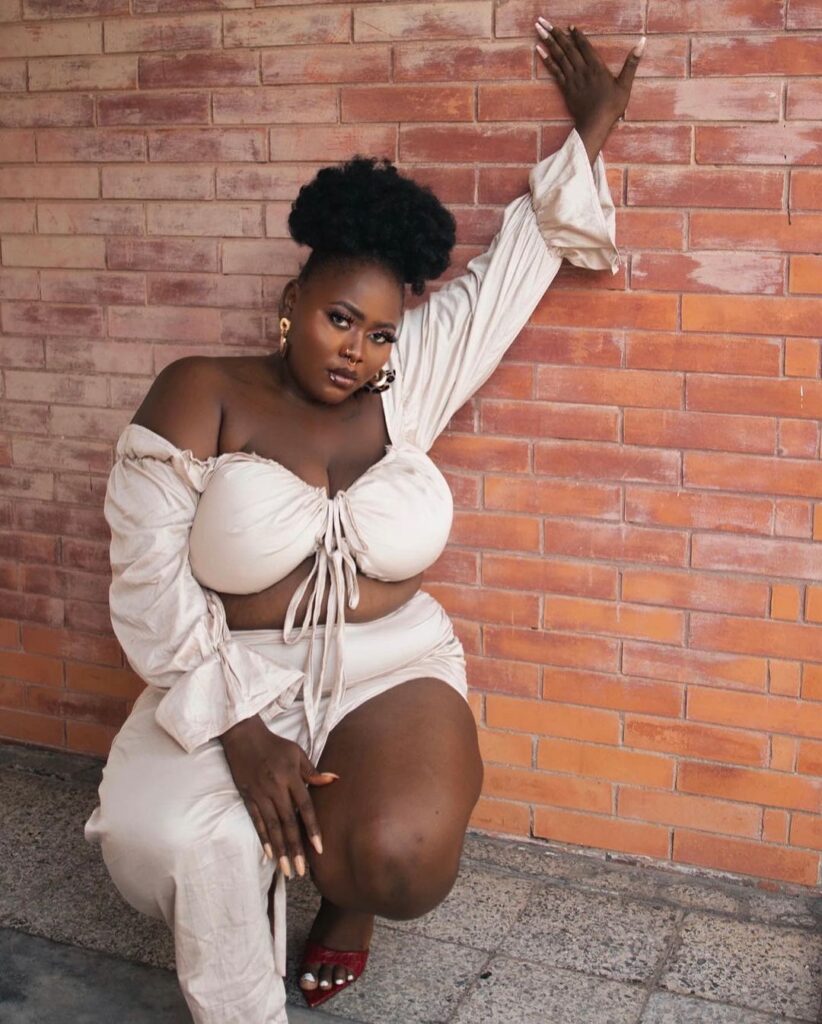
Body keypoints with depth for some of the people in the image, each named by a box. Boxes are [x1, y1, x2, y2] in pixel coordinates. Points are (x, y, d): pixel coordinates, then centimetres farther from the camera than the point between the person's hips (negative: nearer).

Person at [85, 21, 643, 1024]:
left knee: (399, 858, -28)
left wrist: (591, 132, 14)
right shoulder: (202, 396, -7)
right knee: (161, 841, -30)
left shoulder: (405, 385, 2)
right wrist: (238, 727, -20)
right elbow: (151, 574, -12)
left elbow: (511, 265, 9)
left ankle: (344, 884, 14)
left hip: (392, 673, 2)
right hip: (236, 680, -1)